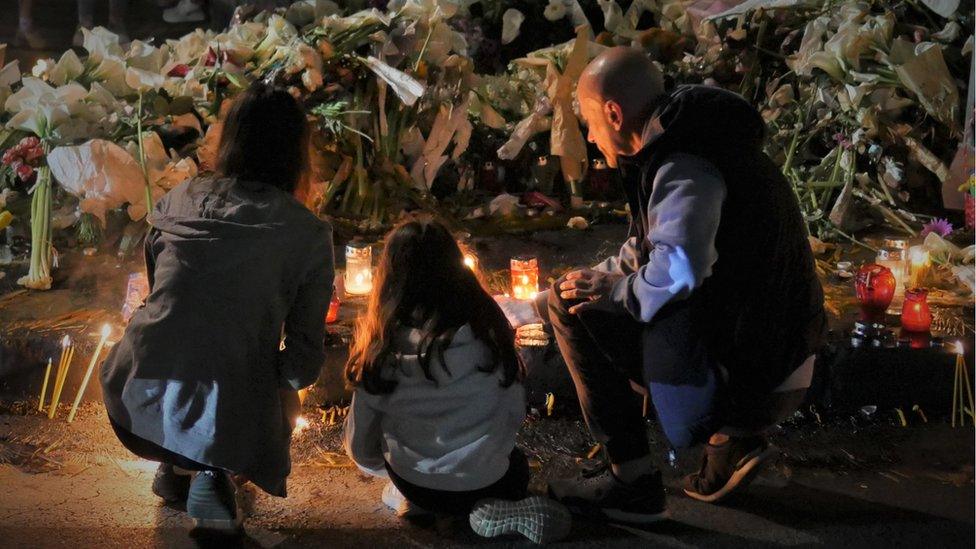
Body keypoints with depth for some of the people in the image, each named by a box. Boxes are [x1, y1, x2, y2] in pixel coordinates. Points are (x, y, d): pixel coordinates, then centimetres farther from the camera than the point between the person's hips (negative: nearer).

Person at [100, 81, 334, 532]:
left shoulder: (179, 199, 5)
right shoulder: (309, 235, -4)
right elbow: (305, 354, -1)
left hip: (133, 410, 4)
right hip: (226, 421, -3)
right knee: (282, 399, 32)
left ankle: (175, 463, 27)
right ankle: (213, 471, 7)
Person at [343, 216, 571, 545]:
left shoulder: (380, 348, -16)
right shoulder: (485, 323, -17)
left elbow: (361, 447, -6)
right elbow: (516, 412, -5)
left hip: (413, 485, 2)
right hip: (484, 480, -2)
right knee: (517, 465, 33)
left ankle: (418, 501, 9)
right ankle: (495, 509, 4)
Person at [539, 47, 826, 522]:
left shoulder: (684, 167, -20)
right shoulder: (694, 144, 13)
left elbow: (677, 273, -35)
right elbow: (653, 247, 26)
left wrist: (614, 290, -15)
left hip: (750, 373, -10)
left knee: (575, 309, -9)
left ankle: (632, 485, -3)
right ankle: (733, 435, 13)